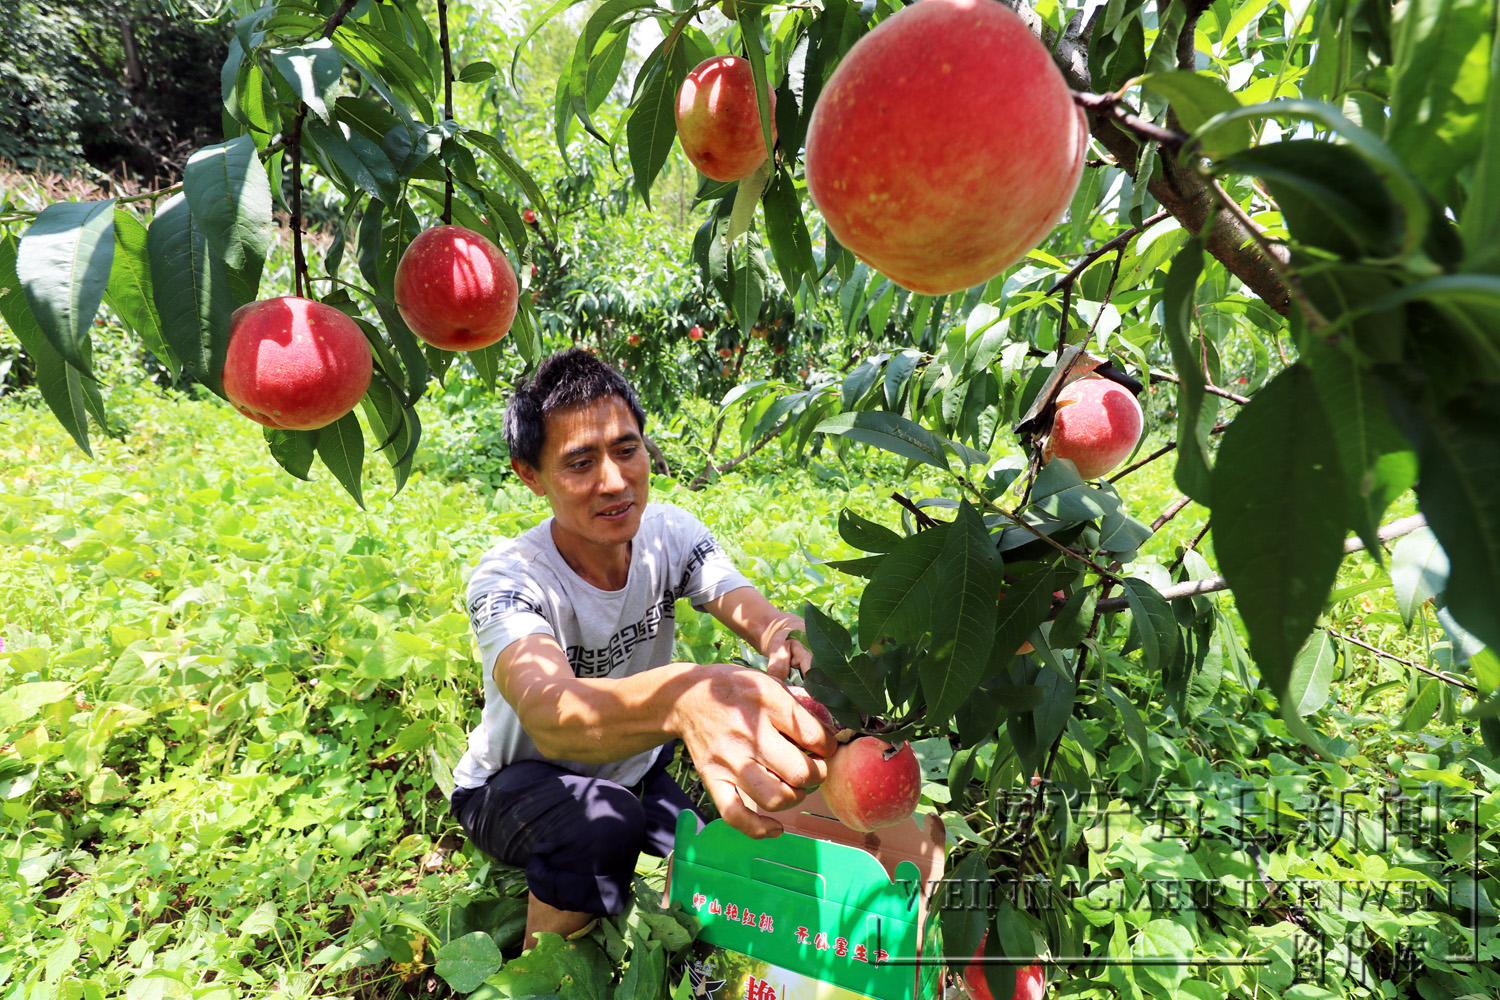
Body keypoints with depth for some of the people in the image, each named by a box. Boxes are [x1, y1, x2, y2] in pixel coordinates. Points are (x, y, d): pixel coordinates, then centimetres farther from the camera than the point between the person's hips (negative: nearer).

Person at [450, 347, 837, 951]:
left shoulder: (669, 533, -16)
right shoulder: (506, 579, -31)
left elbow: (759, 615, -30)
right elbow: (547, 712, -51)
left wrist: (789, 638, -56)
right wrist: (682, 696, -72)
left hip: (631, 769, 5)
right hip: (514, 785, -5)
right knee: (603, 822, -35)